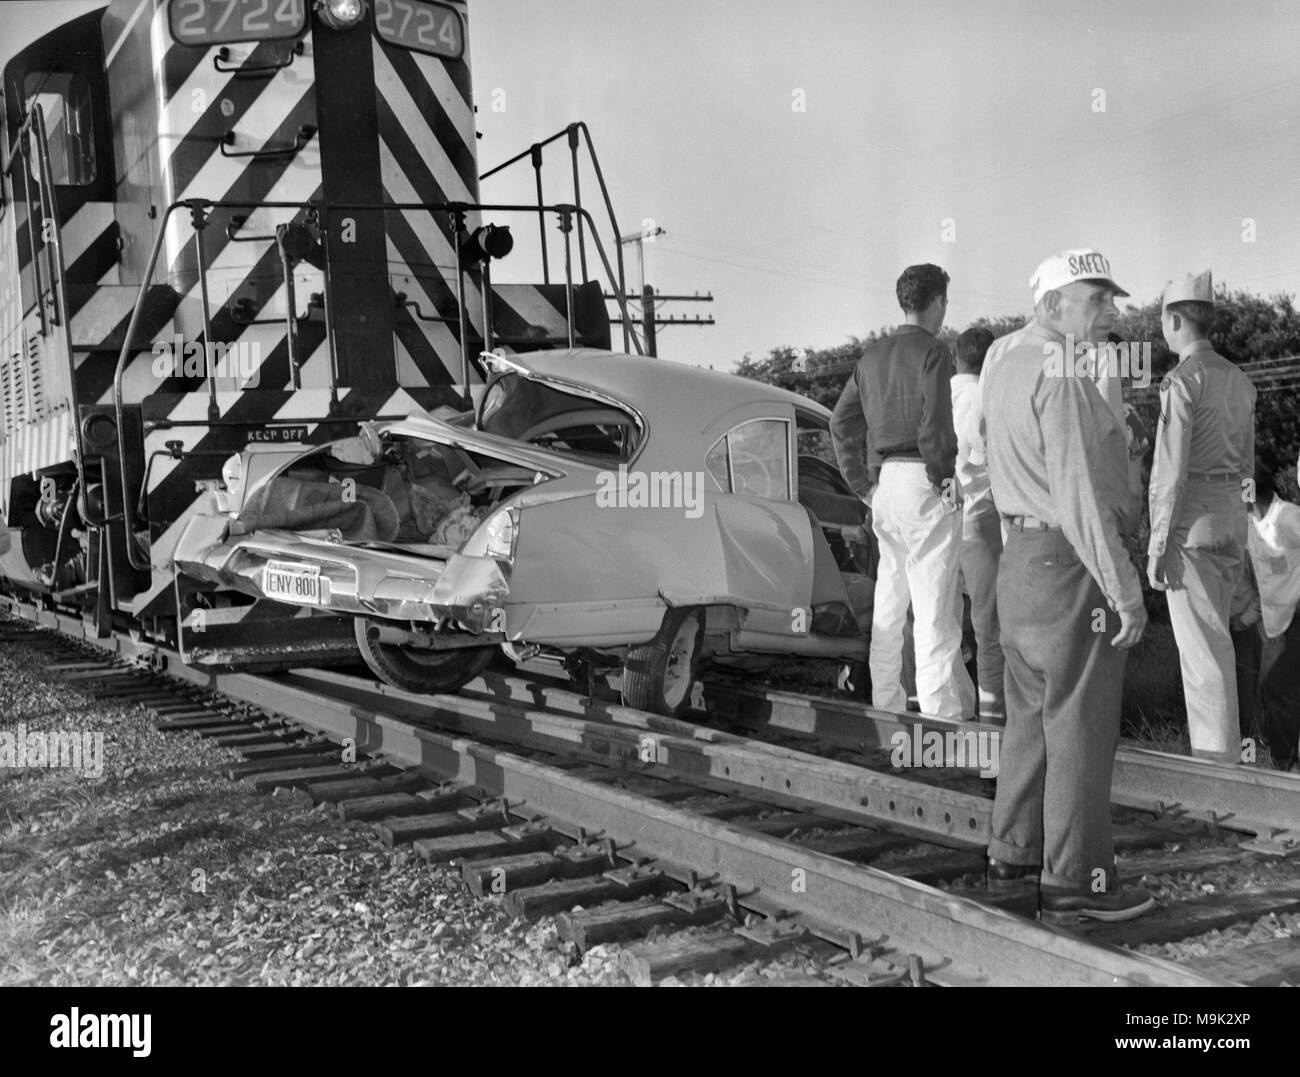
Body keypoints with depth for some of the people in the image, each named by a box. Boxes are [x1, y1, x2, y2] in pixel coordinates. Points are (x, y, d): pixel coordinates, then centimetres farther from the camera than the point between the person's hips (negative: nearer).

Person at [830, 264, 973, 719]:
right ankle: (940, 708, -5)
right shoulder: (932, 350, -8)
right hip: (923, 481, -7)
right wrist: (943, 476, -9)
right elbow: (935, 421, -19)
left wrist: (864, 485, 13)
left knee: (889, 599, 16)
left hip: (885, 483, 7)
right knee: (934, 601, -6)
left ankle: (885, 700, 24)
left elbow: (841, 422, 13)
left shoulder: (872, 354, 13)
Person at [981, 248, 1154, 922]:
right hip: (1070, 564, -9)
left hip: (1021, 556, 9)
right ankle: (1074, 882, 4)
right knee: (1082, 727, -2)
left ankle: (1013, 853, 27)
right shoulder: (1062, 378, -18)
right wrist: (1125, 590, -20)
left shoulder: (1004, 357, 9)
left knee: (1033, 715, 18)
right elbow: (1080, 494, -23)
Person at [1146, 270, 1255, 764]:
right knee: (1211, 634, 18)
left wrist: (1157, 547, -15)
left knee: (1202, 645, -5)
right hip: (1232, 519, 8)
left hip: (1190, 520, -8)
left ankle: (1218, 755, -3)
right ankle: (1214, 745, 23)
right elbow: (1245, 462, 18)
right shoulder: (1239, 381, 12)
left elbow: (1170, 470, -18)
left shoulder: (1182, 380, -14)